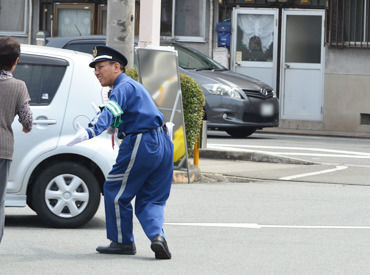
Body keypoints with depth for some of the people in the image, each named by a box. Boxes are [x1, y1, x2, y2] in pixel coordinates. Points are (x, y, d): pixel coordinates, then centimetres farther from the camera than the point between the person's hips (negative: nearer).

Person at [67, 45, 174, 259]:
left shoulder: (124, 87, -9)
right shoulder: (134, 86, 23)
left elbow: (110, 113, -29)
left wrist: (90, 132, -42)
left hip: (142, 145, -10)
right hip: (163, 144, 10)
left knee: (115, 192, 6)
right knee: (150, 199, 12)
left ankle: (123, 242, 14)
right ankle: (158, 235, -12)